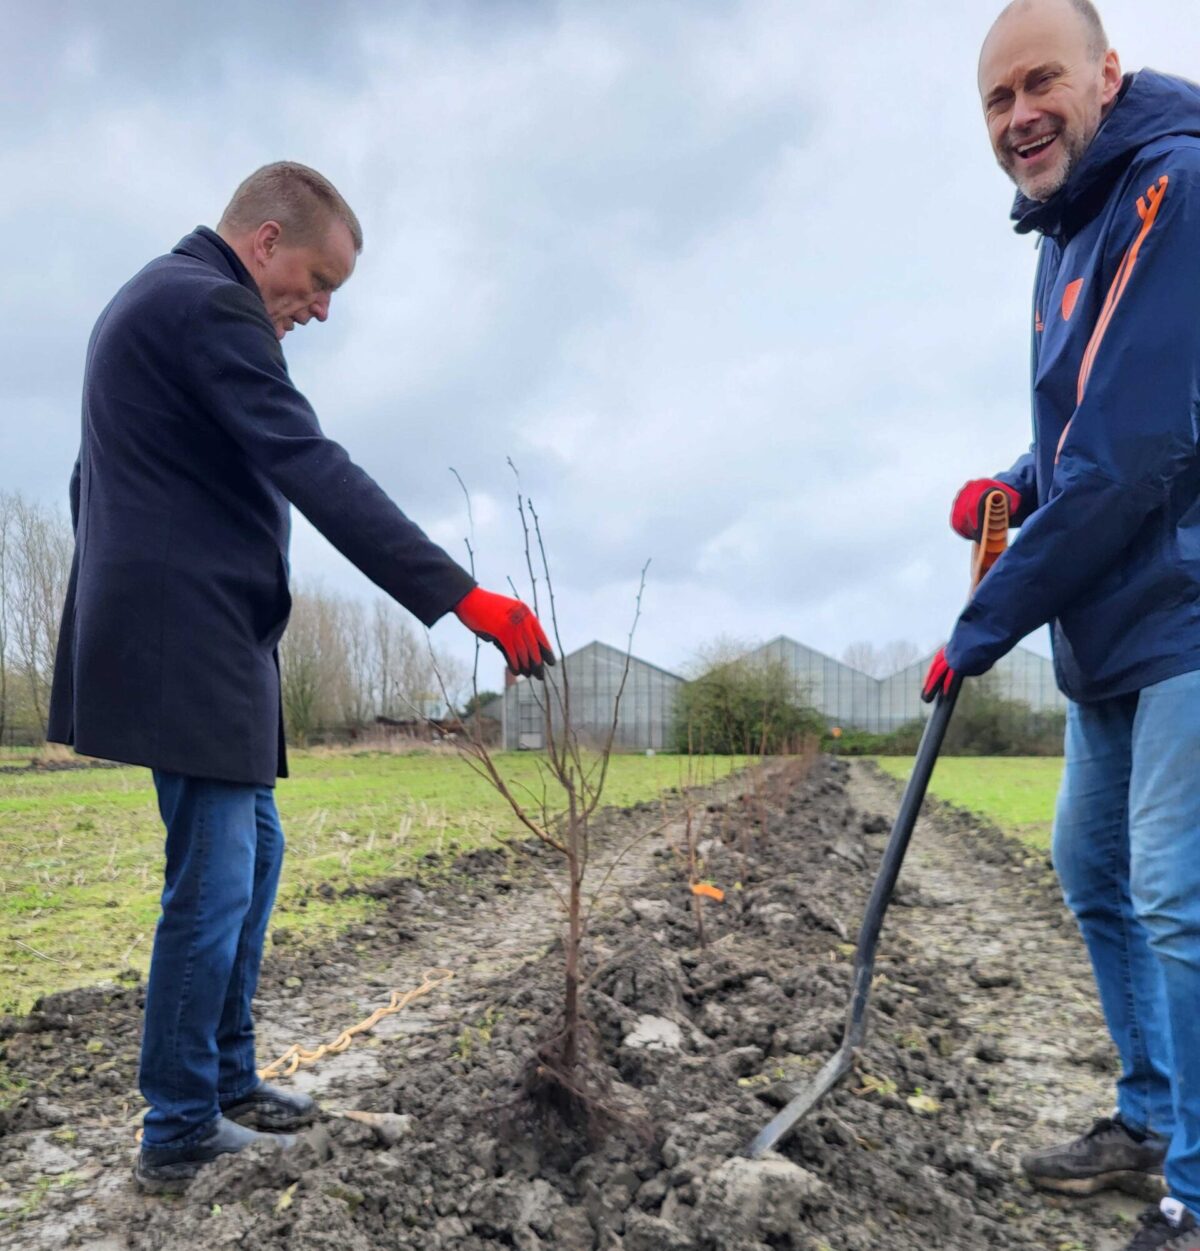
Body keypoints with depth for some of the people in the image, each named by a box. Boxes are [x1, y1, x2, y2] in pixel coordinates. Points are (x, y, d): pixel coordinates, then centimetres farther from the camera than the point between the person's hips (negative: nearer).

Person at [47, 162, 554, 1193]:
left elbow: (97, 479, 25)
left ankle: (228, 1082, 26)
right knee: (214, 880, -3)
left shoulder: (154, 299, 21)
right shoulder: (210, 306, -13)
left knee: (254, 849, 15)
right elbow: (317, 475, -24)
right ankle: (180, 1137, 10)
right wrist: (463, 598, -26)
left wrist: (113, 613, 27)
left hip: (180, 639, 11)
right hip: (193, 646, -11)